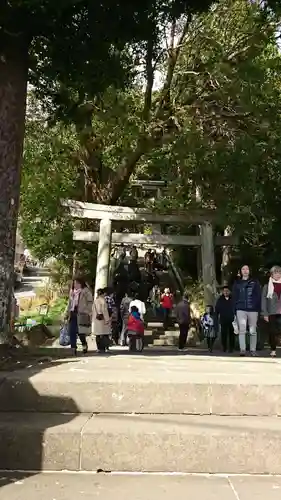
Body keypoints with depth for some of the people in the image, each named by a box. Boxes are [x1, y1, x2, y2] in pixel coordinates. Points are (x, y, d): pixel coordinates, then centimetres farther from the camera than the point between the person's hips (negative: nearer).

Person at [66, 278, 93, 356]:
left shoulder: (86, 291, -1)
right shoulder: (72, 292, 17)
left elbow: (90, 303, -4)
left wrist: (88, 313, -12)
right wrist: (67, 313, 18)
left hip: (81, 314, -5)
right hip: (73, 313, 6)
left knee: (80, 332, -5)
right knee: (72, 332, -1)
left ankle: (84, 345, 18)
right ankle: (73, 348, 5)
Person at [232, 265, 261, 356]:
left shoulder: (255, 282, 8)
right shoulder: (237, 283, 11)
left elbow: (258, 296, 5)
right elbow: (234, 297, 10)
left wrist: (258, 308, -4)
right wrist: (234, 309, 1)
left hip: (253, 309, 0)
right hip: (241, 309, 0)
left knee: (253, 331, 5)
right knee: (242, 330, -9)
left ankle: (253, 350, 11)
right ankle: (242, 349, -11)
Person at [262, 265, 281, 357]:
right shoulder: (267, 286, 6)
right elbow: (264, 300, 3)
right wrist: (265, 314, -4)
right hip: (272, 313, 0)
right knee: (273, 332, 2)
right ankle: (273, 350, 12)